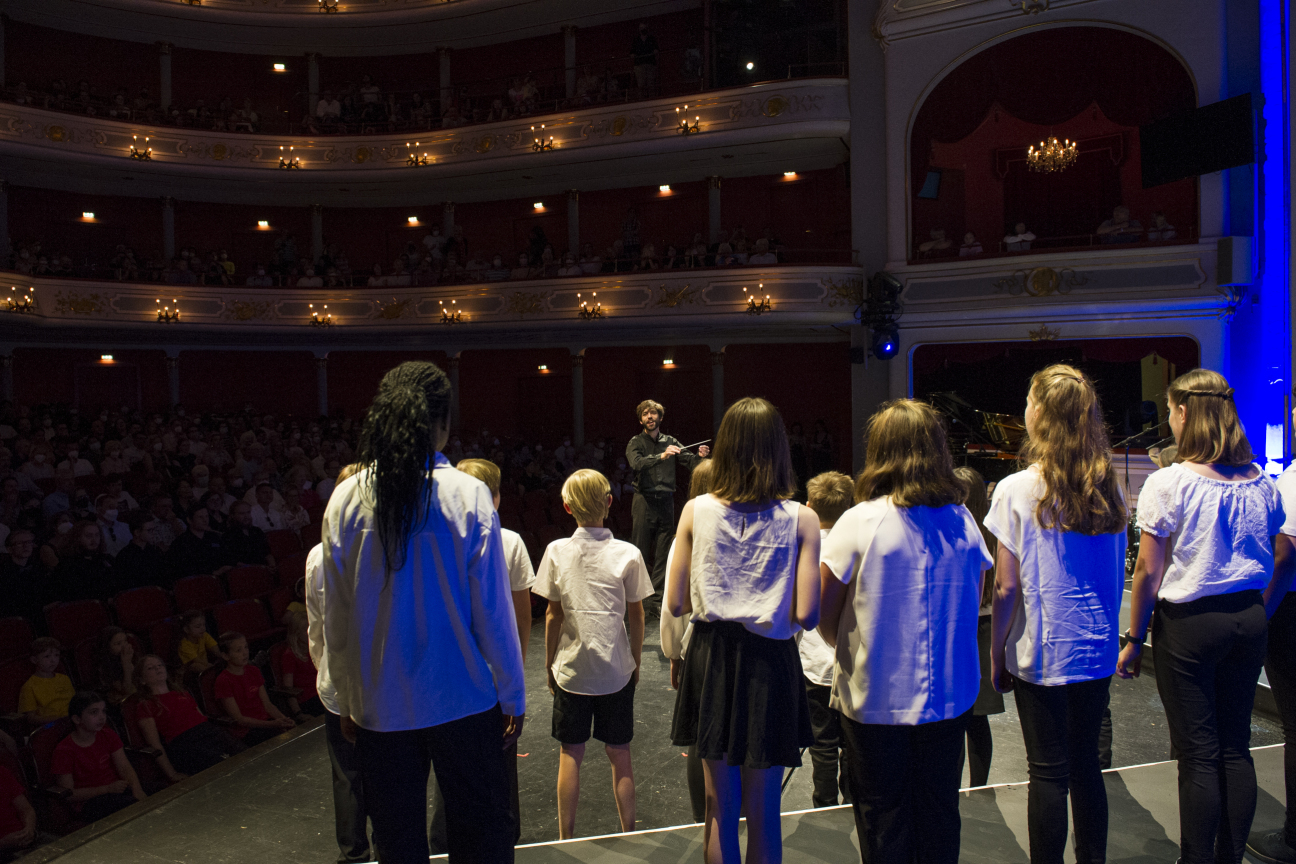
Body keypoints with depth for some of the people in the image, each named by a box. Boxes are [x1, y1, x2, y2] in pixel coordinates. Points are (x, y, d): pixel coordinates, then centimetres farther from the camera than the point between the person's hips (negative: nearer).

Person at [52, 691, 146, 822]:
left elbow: (125, 768, 5)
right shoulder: (64, 751, -6)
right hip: (88, 804, -5)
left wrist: (138, 791, -16)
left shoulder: (108, 736, 12)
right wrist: (108, 789, -20)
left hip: (117, 790, 5)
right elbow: (67, 795, -9)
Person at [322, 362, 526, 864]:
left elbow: (336, 615, 0)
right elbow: (492, 610, -10)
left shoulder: (345, 501, -6)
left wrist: (347, 698, 13)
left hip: (379, 705, 3)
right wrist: (512, 694, 2)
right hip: (463, 700, -2)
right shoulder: (468, 496, -14)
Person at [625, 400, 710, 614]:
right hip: (644, 501, -3)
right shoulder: (636, 443, 2)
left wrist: (700, 456, -17)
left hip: (666, 502, 3)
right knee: (639, 553, -2)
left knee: (662, 554, 5)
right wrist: (662, 456, -32)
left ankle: (656, 600, 13)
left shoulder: (671, 442, 12)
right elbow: (637, 463, -18)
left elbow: (690, 462, 5)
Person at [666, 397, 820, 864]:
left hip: (711, 661, 2)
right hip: (771, 666, -1)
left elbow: (676, 603, -3)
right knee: (763, 812, 13)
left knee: (720, 806, 15)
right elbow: (806, 615, -12)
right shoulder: (801, 519, -10)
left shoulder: (696, 511, -6)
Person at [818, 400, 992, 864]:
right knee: (938, 813, 18)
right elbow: (971, 605, 9)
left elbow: (825, 616, -8)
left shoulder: (859, 522, -15)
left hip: (875, 699, -3)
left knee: (883, 816, 12)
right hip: (948, 696, 4)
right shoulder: (963, 522, -3)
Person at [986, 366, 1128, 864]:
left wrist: (996, 653, -2)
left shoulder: (1017, 490, -14)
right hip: (1097, 651, 5)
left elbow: (1007, 588, -13)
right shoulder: (1109, 490, 1)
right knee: (1086, 764, 17)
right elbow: (1117, 577, 8)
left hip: (1041, 653, -5)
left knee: (1048, 772, 5)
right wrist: (1104, 631, 18)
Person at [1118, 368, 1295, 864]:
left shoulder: (1168, 483, -14)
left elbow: (1148, 572, -12)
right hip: (1249, 622, 6)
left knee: (1199, 755, 3)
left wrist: (1133, 641, -5)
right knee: (1236, 748, 15)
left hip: (1187, 623, -5)